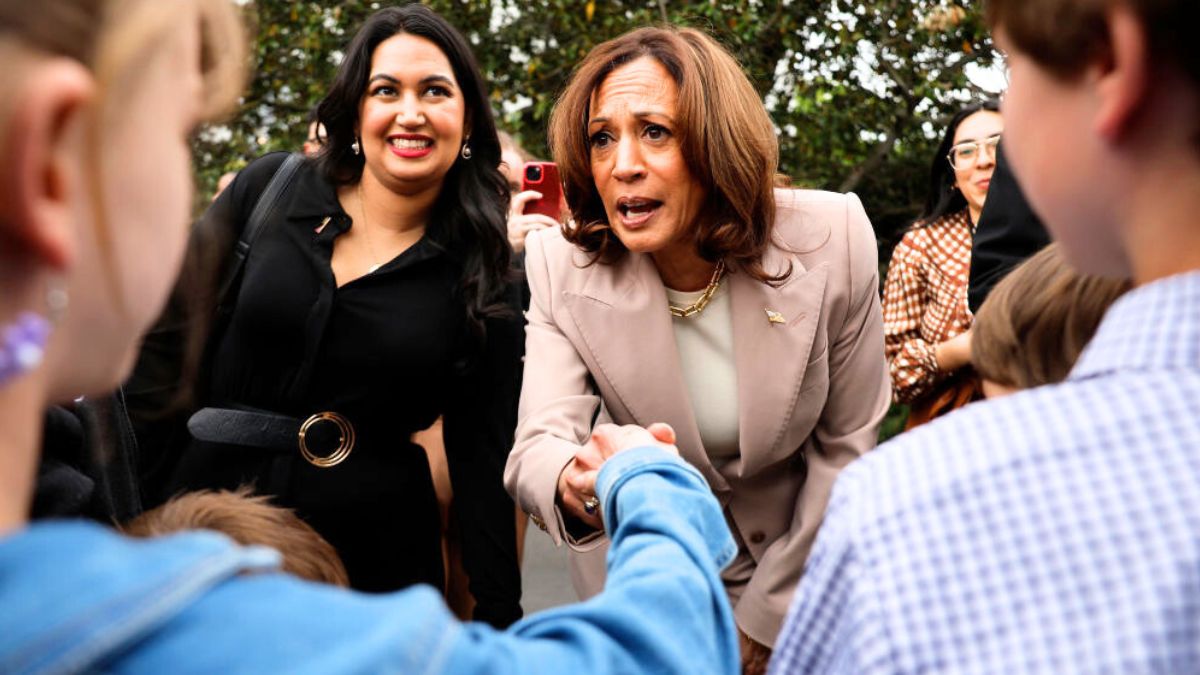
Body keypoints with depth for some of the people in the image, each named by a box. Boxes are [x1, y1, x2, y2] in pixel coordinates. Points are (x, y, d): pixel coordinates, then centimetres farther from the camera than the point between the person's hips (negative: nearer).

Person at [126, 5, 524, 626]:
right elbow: (171, 338, 2)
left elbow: (482, 456, -1)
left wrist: (499, 619, -4)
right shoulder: (272, 189, -2)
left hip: (376, 551, 0)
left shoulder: (481, 274, -2)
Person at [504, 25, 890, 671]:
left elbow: (846, 444, -13)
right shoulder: (561, 266, -20)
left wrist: (765, 616, -11)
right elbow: (539, 443, -26)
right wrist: (575, 486, -50)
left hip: (796, 567, 0)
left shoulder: (833, 240, -22)